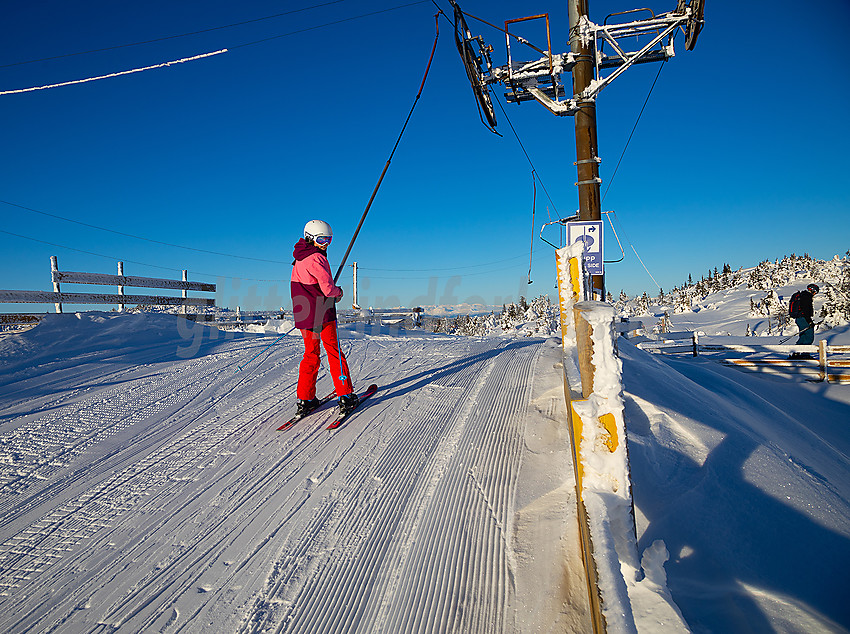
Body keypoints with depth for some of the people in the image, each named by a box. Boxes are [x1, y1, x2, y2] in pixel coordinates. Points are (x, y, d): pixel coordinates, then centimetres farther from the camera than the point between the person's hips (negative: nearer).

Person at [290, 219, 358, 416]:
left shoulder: (299, 258, 14)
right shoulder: (316, 258, -15)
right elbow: (328, 288, -21)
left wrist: (331, 293, 12)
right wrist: (338, 292, 1)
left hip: (303, 315, 8)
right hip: (322, 313, -8)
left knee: (310, 355, 13)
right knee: (334, 352, 2)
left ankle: (305, 400, 13)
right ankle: (345, 396, 6)